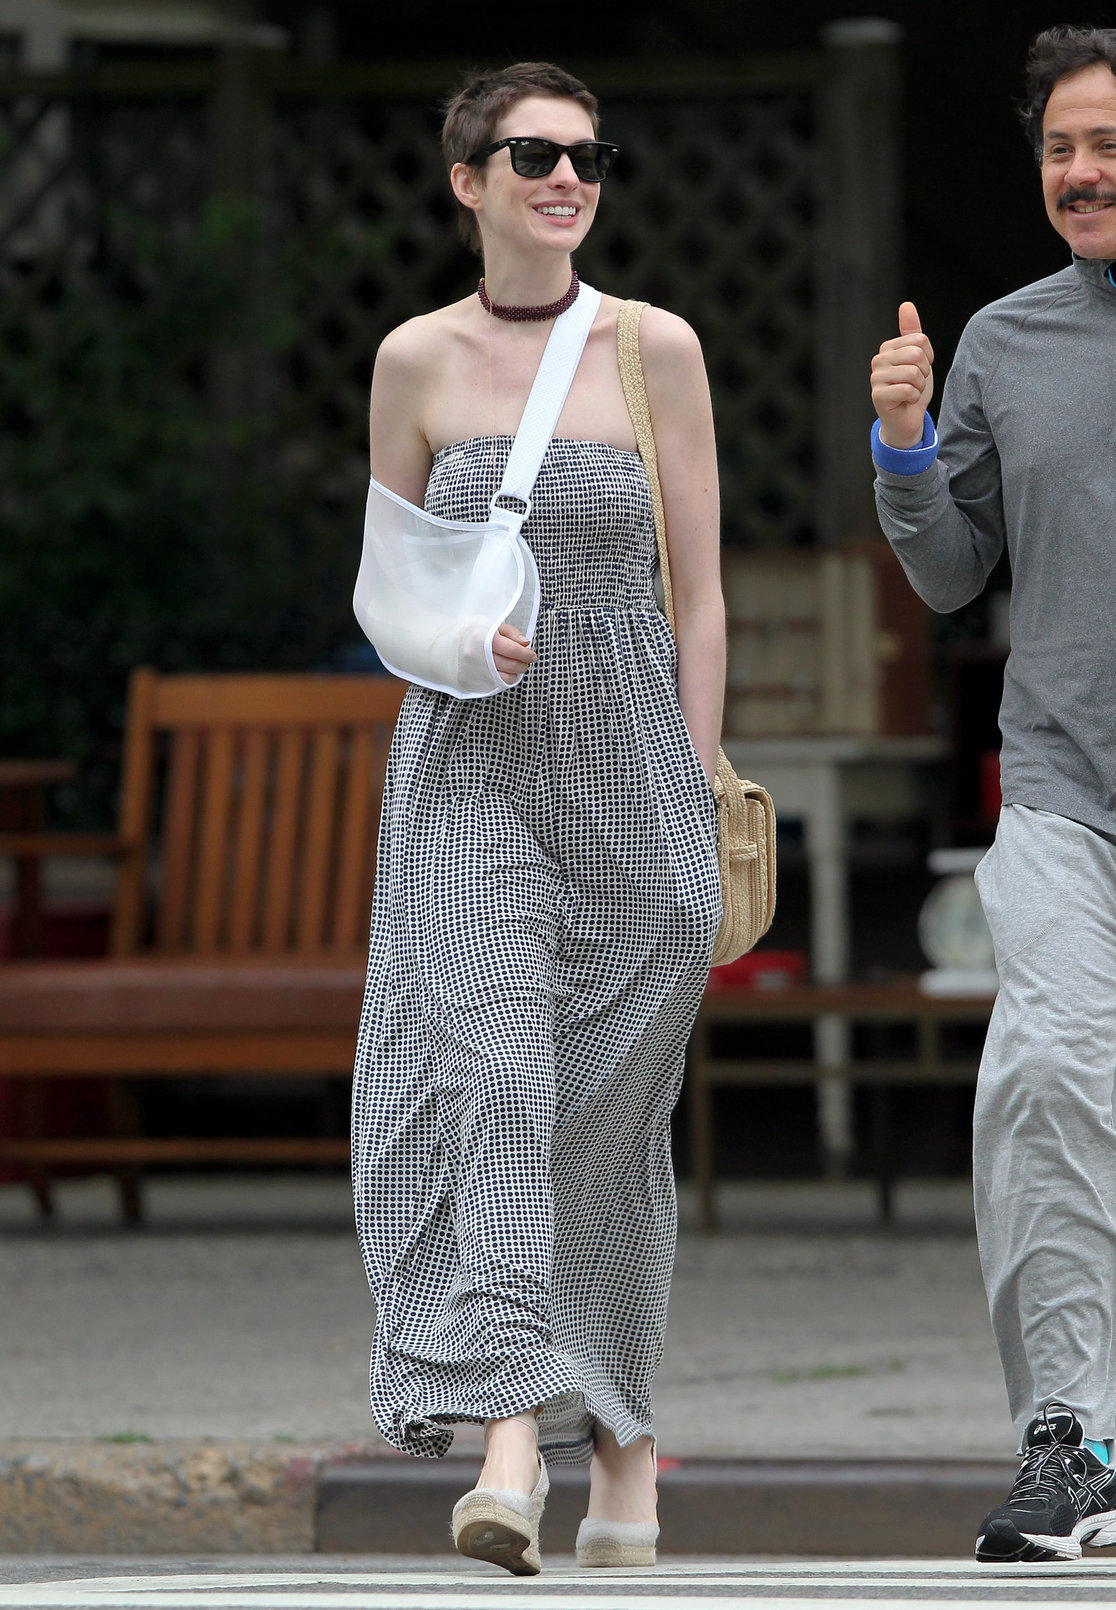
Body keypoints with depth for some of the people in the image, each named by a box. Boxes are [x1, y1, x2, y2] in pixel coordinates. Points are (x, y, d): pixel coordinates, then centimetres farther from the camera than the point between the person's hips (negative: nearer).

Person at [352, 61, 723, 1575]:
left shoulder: (657, 350, 0)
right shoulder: (415, 360, 3)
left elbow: (699, 595, 2)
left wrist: (697, 800, -1)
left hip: (632, 760, 0)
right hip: (472, 764, 0)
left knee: (612, 1109, 8)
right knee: (494, 1065, -18)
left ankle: (626, 1428, 26)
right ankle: (510, 1435, -26)